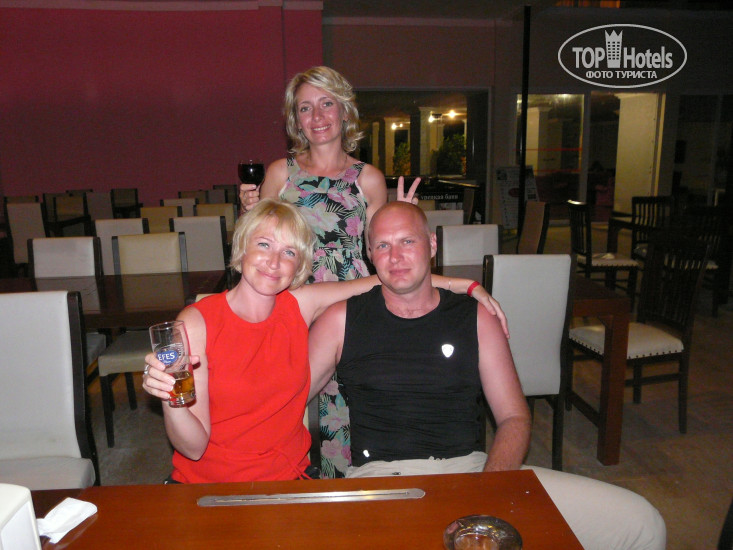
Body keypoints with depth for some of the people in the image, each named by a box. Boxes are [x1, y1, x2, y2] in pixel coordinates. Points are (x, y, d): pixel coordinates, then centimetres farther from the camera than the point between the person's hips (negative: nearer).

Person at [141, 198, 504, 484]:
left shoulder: (300, 305, -3)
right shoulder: (196, 322, -12)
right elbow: (194, 446, -13)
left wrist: (463, 284, 1)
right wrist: (171, 398, -32)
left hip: (288, 478, 3)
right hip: (206, 485, -3)